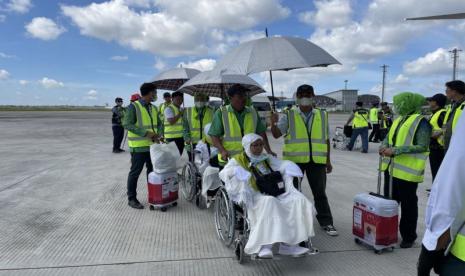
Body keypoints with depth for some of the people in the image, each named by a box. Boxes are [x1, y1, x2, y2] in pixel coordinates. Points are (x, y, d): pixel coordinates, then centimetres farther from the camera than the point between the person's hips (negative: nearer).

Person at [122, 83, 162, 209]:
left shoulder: (153, 108, 12)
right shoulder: (133, 106, -10)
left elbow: (159, 124, 15)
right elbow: (127, 124, -16)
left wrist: (158, 134, -7)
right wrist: (146, 133, -22)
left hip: (152, 145, 7)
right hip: (138, 146, -7)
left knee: (153, 171, 15)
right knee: (135, 173, 3)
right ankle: (132, 198, 14)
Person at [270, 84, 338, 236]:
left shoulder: (322, 115, 9)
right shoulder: (288, 115, 0)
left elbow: (326, 139, 13)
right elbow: (277, 134, -7)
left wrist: (328, 160, 12)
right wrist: (273, 123, -28)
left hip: (316, 161, 2)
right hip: (294, 160, -2)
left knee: (320, 193, 11)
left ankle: (326, 222, 24)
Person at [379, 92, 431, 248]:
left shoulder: (421, 121, -11)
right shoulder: (398, 119, 13)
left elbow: (422, 146, -19)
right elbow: (389, 137, 18)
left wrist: (395, 150, -23)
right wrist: (384, 146, -5)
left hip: (407, 171, -8)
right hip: (391, 168, 8)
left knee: (408, 205, 5)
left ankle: (409, 237, 20)